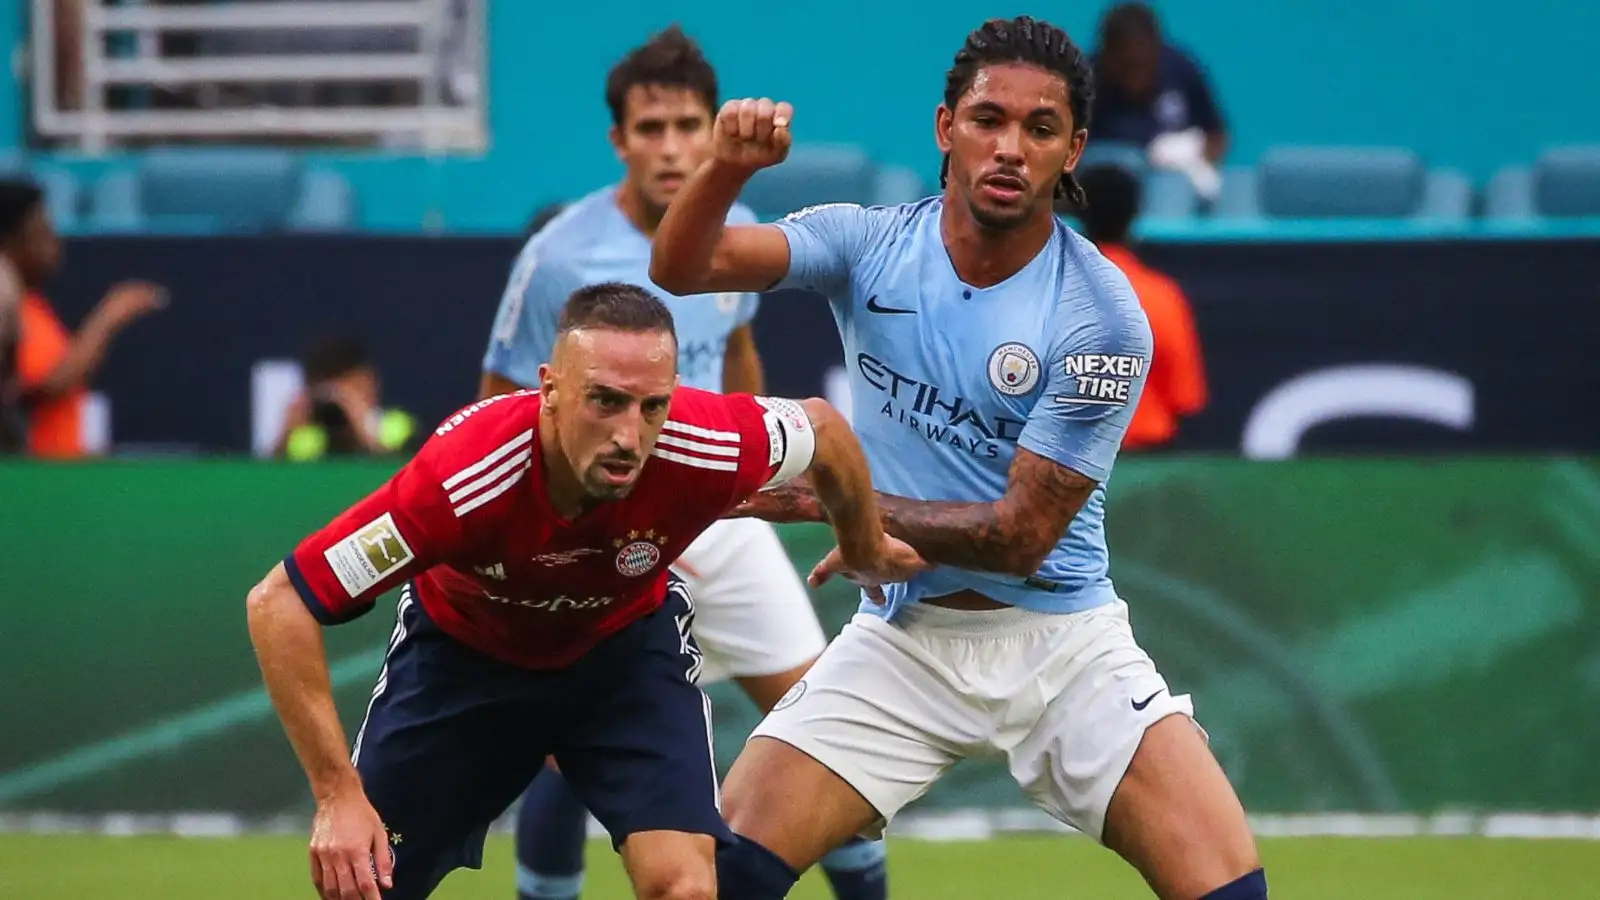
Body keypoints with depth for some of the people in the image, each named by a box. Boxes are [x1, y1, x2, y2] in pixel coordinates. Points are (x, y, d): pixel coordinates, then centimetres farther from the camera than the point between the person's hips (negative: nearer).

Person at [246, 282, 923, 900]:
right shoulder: (462, 477, -41)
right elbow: (277, 603, -36)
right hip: (461, 645, -1)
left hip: (628, 641, 1)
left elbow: (822, 426, -9)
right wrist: (336, 796, -39)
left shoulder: (707, 451, -34)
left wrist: (867, 553, 11)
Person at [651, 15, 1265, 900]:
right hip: (903, 641, 2)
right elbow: (681, 265, -15)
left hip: (1062, 649, -2)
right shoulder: (868, 247, -4)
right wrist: (727, 167, -35)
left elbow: (1022, 534, -15)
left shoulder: (1102, 318, -15)